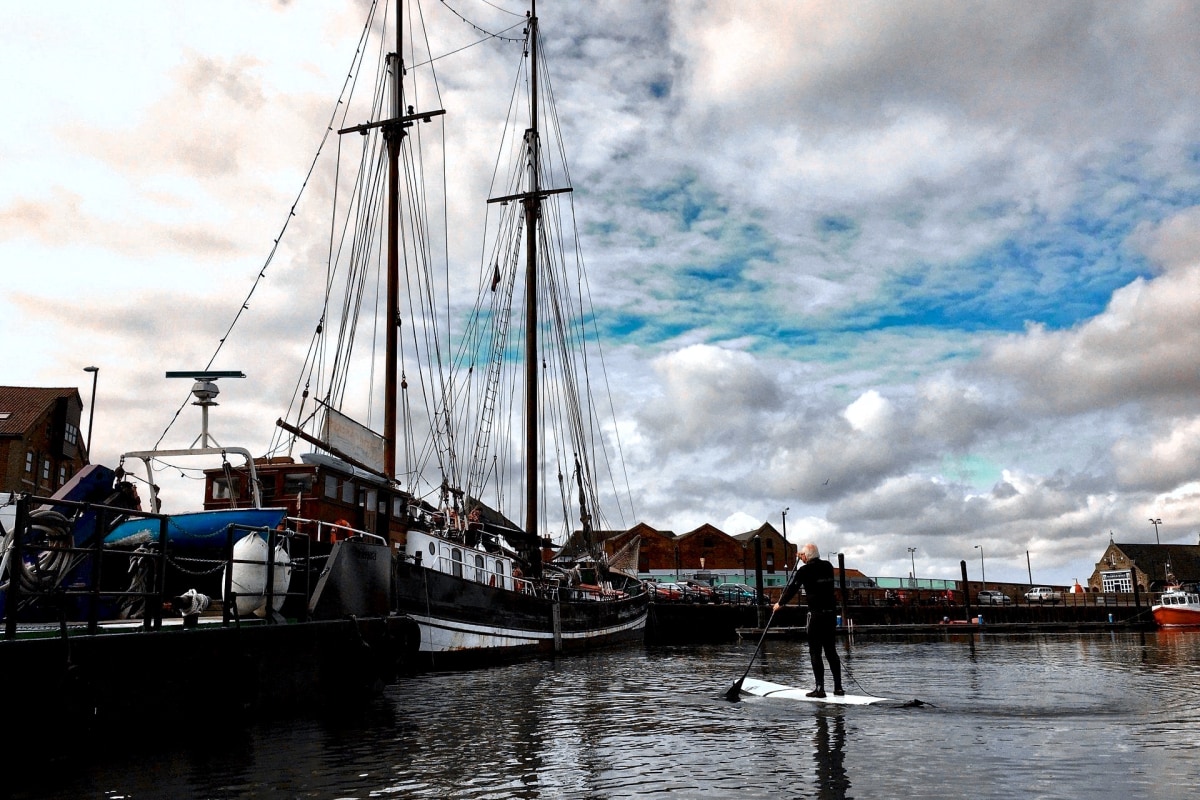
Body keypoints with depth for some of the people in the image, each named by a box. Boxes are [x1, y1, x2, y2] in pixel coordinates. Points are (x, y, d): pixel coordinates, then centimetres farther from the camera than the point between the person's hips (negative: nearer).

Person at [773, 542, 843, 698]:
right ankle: (838, 687, 13)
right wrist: (806, 562, 41)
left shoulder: (804, 570, -9)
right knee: (831, 650, 13)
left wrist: (780, 603, 15)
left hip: (816, 614, -6)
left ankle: (820, 688, -3)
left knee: (815, 652, 0)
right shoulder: (828, 566, 9)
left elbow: (792, 588, -1)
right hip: (831, 613, 6)